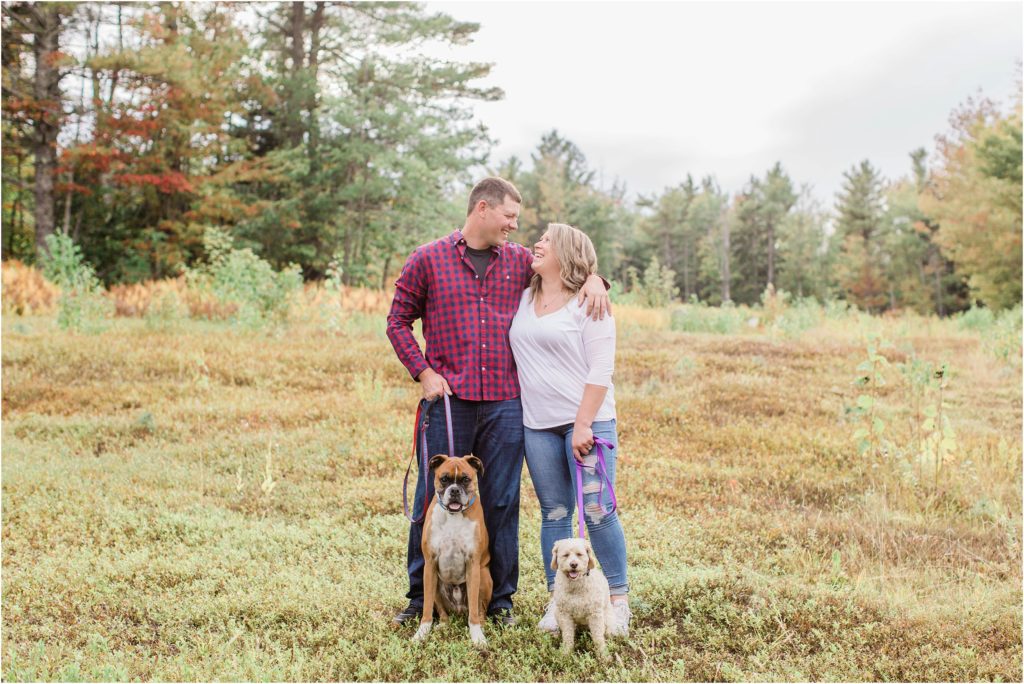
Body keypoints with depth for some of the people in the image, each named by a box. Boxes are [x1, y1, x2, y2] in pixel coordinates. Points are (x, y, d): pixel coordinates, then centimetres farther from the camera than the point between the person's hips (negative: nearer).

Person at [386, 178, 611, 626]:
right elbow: (398, 320, 6)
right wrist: (423, 373, -5)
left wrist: (592, 279, -3)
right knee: (433, 500, 5)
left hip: (505, 404, 2)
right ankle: (421, 596, 21)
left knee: (502, 503, 7)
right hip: (448, 401, -2)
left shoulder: (520, 261, 10)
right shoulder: (427, 260, 3)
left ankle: (501, 597, 21)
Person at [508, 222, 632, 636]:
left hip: (587, 420, -5)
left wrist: (584, 424, -17)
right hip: (538, 425, 5)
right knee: (554, 513, 8)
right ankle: (556, 601, 15)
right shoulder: (524, 299, 12)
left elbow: (601, 370, -10)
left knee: (597, 511, -6)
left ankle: (618, 601, 7)